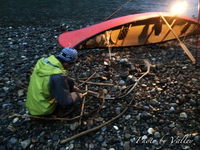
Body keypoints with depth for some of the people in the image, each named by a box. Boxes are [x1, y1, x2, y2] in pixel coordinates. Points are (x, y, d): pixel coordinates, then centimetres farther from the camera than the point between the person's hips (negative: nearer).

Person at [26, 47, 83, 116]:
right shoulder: (58, 76, -32)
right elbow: (65, 101, -22)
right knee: (69, 83, -6)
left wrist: (71, 87, 17)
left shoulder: (44, 61, -9)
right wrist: (77, 95, -4)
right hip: (43, 110, -7)